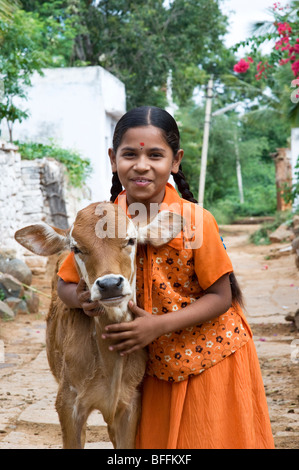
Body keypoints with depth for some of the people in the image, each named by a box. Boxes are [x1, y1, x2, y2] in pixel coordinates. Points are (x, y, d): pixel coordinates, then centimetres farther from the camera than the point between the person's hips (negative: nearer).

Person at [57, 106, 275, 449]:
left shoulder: (195, 221, -21)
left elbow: (220, 297, -15)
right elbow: (66, 283, 1)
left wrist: (159, 324, -26)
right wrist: (82, 299, -22)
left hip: (211, 360, -3)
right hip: (156, 366, 3)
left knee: (212, 439, 11)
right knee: (153, 440, 15)